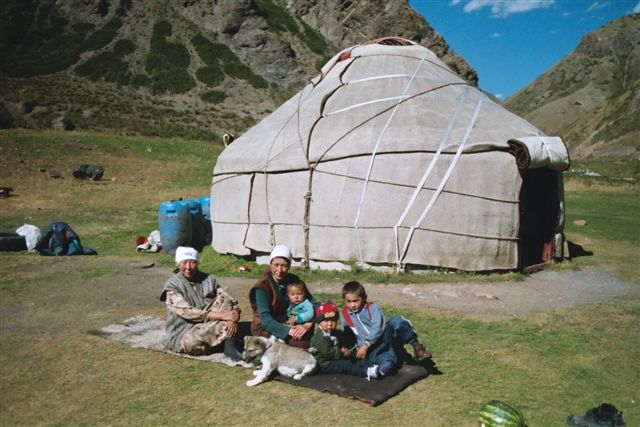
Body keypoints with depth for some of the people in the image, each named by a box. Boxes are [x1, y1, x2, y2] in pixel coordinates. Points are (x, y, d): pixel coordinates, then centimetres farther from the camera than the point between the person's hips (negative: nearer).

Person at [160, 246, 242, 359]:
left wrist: (233, 319, -24)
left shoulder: (209, 280, 5)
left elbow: (232, 302, -1)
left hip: (208, 327, 4)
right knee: (191, 341, -38)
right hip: (183, 336, -4)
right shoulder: (172, 286, -7)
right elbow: (187, 313, -21)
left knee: (224, 299, -16)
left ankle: (229, 345, -27)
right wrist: (222, 316, -27)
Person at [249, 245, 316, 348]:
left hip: (289, 325, 6)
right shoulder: (262, 287, -13)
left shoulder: (294, 280, 1)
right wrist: (288, 331, -36)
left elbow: (313, 304, -3)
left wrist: (307, 324, -23)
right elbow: (265, 319, -22)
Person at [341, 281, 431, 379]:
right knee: (386, 366, -39)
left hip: (386, 338, 1)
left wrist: (366, 345, -22)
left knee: (396, 321, -33)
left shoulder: (372, 308, 0)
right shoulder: (345, 315, 9)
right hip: (373, 351, -1)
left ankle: (416, 346, -20)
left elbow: (378, 328, -15)